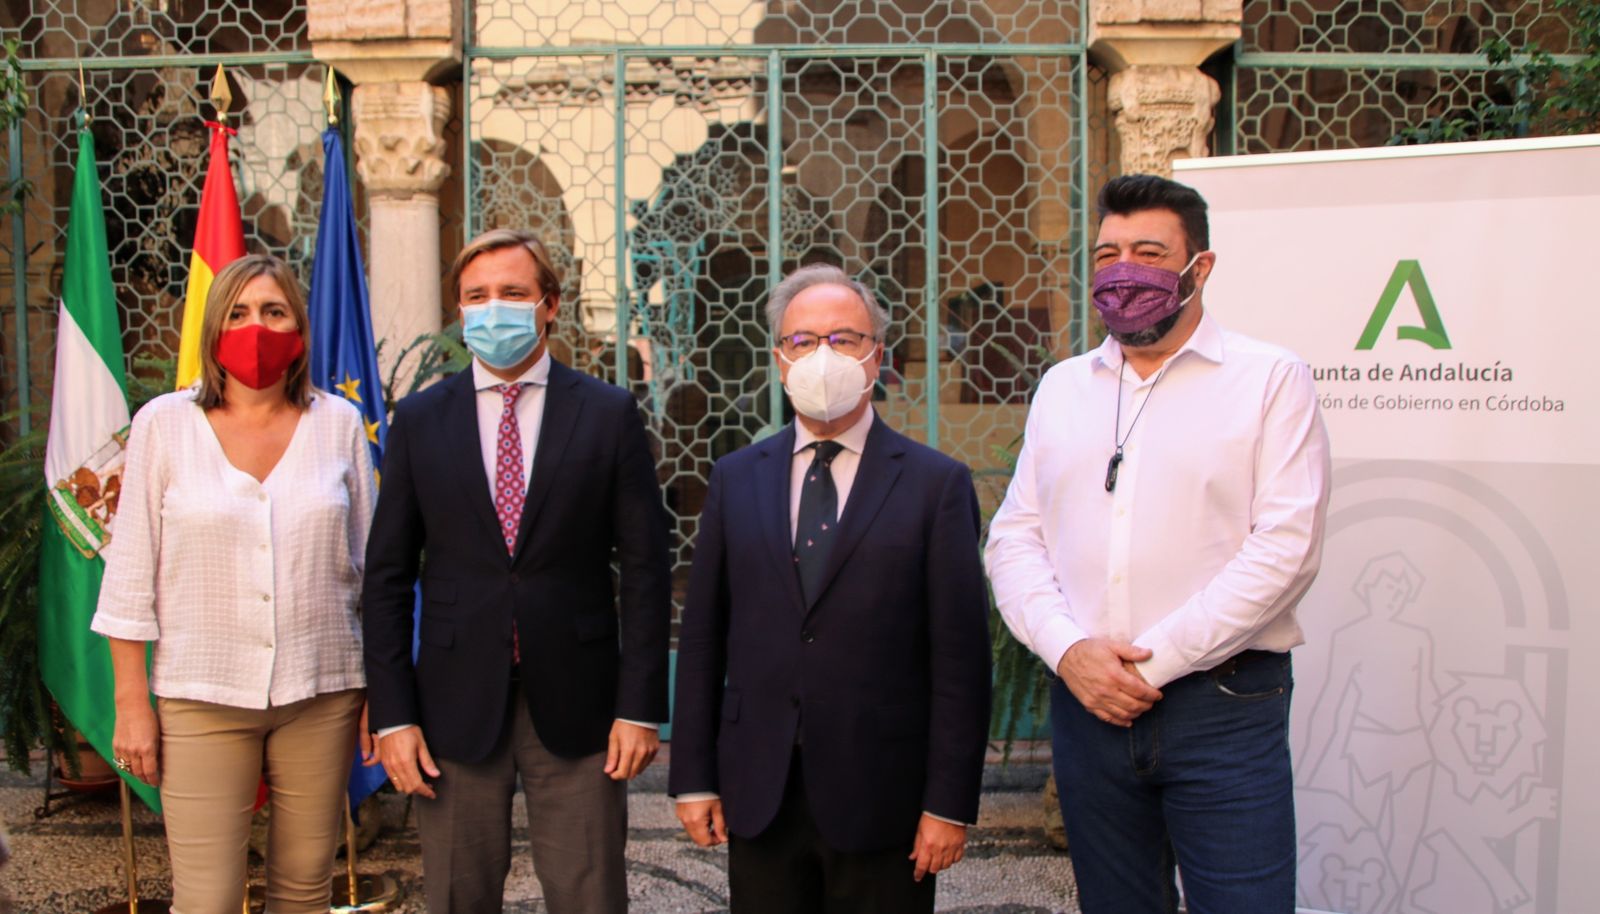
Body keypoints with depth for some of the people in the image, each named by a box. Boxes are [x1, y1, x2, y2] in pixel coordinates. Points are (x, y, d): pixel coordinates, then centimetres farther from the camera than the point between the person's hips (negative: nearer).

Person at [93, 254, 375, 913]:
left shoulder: (339, 423, 4)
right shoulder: (164, 422, 1)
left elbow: (371, 566, 8)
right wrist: (131, 702, 0)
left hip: (322, 691, 1)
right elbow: (130, 573, 3)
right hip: (201, 697, -1)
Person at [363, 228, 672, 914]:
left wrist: (639, 706, -5)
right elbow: (387, 579, 4)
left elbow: (644, 568, -1)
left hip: (576, 705, -1)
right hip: (456, 704, 1)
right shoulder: (418, 420, 4)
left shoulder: (609, 414, 0)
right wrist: (393, 715, -2)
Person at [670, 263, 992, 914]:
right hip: (757, 797, 3)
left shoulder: (936, 484, -3)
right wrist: (693, 777, 4)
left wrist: (950, 803, -8)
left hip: (880, 799, -2)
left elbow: (961, 655, -5)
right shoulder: (735, 479, 7)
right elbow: (701, 637, 7)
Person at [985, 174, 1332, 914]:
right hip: (1085, 703, 4)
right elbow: (1014, 536, 8)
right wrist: (1068, 649, -8)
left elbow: (1286, 546, -10)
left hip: (1223, 706, -4)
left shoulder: (1271, 379, -1)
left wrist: (1154, 659, -14)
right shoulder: (1061, 387, 12)